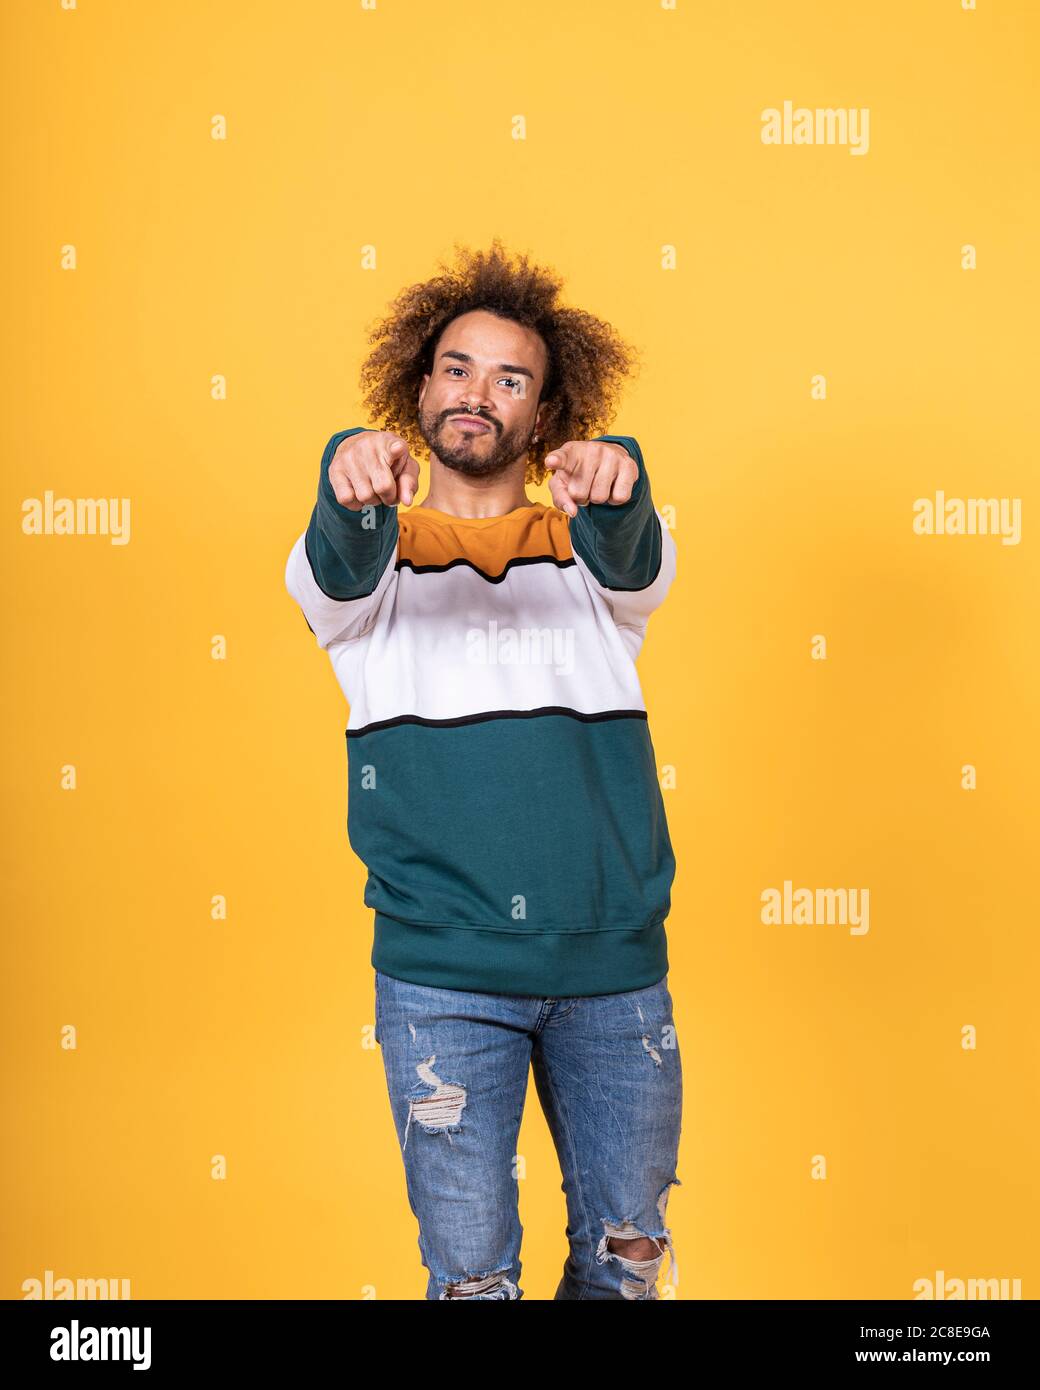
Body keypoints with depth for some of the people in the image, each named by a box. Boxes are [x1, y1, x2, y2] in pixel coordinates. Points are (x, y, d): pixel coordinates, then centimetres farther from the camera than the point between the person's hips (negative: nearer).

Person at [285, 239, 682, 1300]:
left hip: (615, 967, 2)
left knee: (626, 1259, 13)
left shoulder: (589, 550, 8)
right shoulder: (376, 555, 6)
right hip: (444, 972, -1)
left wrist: (616, 483, -38)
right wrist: (351, 484, -40)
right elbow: (338, 575, -17)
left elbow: (633, 565, -15)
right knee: (469, 1273, 4)